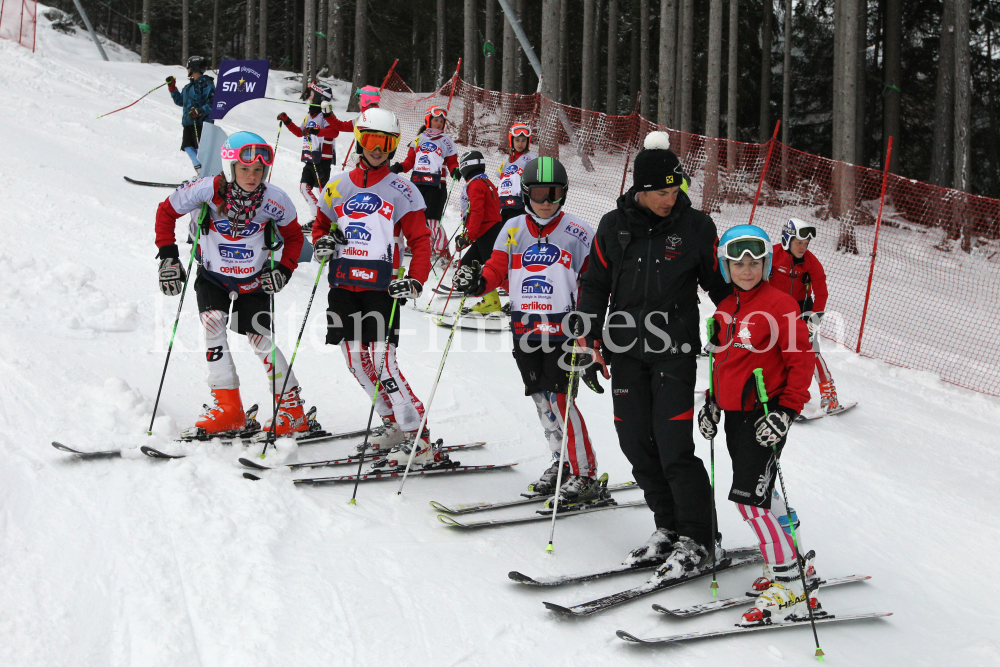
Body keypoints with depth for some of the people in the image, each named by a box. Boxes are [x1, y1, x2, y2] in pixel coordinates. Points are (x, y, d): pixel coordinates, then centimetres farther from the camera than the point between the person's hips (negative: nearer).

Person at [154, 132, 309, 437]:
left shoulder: (274, 200, -20)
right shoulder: (207, 190, -24)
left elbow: (294, 235, 0)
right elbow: (166, 211, -7)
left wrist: (284, 270, -13)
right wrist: (167, 257, -12)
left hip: (254, 281, 0)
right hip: (212, 276, 1)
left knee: (260, 340, -6)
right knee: (212, 322, -21)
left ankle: (292, 410, 5)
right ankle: (227, 407, -17)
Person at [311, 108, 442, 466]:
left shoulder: (401, 191, 1)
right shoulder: (338, 186, 12)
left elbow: (420, 241, -2)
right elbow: (320, 226, 23)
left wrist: (415, 281, -17)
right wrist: (322, 241, -1)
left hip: (380, 288, -5)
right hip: (342, 286, 5)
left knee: (381, 361, -14)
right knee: (356, 361, 8)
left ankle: (418, 440, -8)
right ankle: (394, 423, 25)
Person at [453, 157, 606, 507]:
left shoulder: (578, 233, -2)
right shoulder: (513, 229, 8)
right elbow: (497, 269, 9)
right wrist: (476, 280, -12)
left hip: (561, 330, -4)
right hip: (524, 330, 5)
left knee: (560, 399, -11)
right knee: (541, 398, 10)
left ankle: (586, 475, -3)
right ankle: (561, 461, 26)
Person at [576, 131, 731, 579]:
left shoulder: (696, 227, -1)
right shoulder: (614, 227, 4)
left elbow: (719, 284, 9)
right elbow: (594, 284, 12)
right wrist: (591, 340, 6)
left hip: (675, 351, -3)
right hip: (626, 350, 3)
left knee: (674, 446, -9)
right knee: (637, 445, 5)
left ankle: (696, 540, 4)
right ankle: (668, 527, 21)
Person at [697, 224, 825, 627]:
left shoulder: (779, 304, -11)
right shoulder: (726, 309, 13)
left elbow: (801, 359, -13)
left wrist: (786, 411, -18)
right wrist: (713, 402, 19)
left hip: (765, 415, -8)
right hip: (735, 413, 8)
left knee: (748, 497, -14)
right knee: (758, 496, 14)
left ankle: (790, 588, -8)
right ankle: (794, 563, 30)